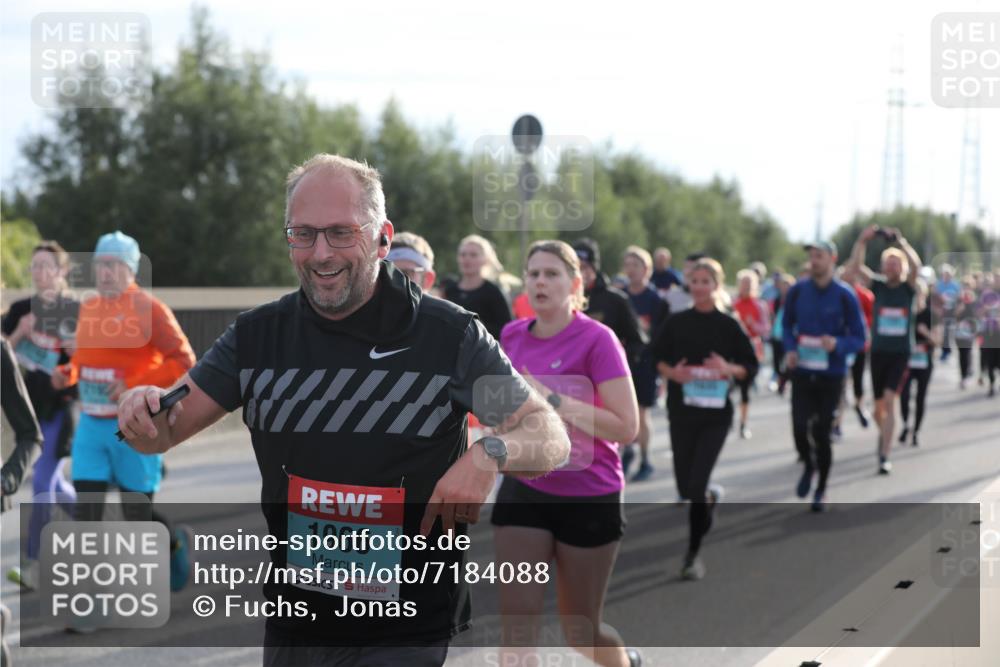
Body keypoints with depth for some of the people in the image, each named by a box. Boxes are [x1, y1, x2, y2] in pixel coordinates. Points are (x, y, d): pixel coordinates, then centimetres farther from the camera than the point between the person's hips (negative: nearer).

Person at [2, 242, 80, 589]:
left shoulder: (77, 312, -5)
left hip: (59, 407, -5)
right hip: (28, 405, 5)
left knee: (42, 482, -10)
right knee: (51, 482, 15)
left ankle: (34, 564, -6)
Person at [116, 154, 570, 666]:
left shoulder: (451, 335, -9)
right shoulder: (256, 335, 1)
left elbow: (552, 438, -6)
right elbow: (164, 432, 5)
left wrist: (490, 454, -28)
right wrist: (143, 410, -19)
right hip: (290, 625, 4)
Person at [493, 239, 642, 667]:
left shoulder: (597, 339, -13)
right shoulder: (512, 336, 3)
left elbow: (626, 427, -21)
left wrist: (553, 400, -26)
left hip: (589, 499, -4)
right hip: (524, 492, 4)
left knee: (580, 631, 10)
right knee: (517, 623, -6)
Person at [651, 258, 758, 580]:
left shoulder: (728, 325, -2)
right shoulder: (676, 323, 2)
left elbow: (751, 366, 2)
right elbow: (658, 357, 9)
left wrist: (728, 369, -18)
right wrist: (672, 372, -12)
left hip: (715, 413, -3)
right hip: (681, 411, 3)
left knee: (697, 483, -12)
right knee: (685, 486, 9)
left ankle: (693, 553, 0)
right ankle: (712, 497, 46)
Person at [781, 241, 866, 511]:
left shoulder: (845, 295, -8)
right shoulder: (797, 291, 0)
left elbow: (858, 338, -4)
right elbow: (787, 326, 14)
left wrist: (837, 344, -25)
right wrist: (790, 350, -5)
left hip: (831, 375, -1)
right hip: (802, 371, 1)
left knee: (822, 433, 3)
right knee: (799, 427, -13)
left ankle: (821, 491, 23)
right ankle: (808, 466, 21)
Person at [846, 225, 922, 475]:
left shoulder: (908, 287, -1)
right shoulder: (878, 286, 3)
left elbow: (916, 266, -21)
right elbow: (856, 266, -11)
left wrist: (901, 242, -30)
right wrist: (862, 241, -23)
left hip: (901, 353, -2)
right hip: (878, 351, 2)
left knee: (889, 400, -16)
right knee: (879, 405, 11)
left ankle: (884, 456, -15)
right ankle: (883, 432, 44)